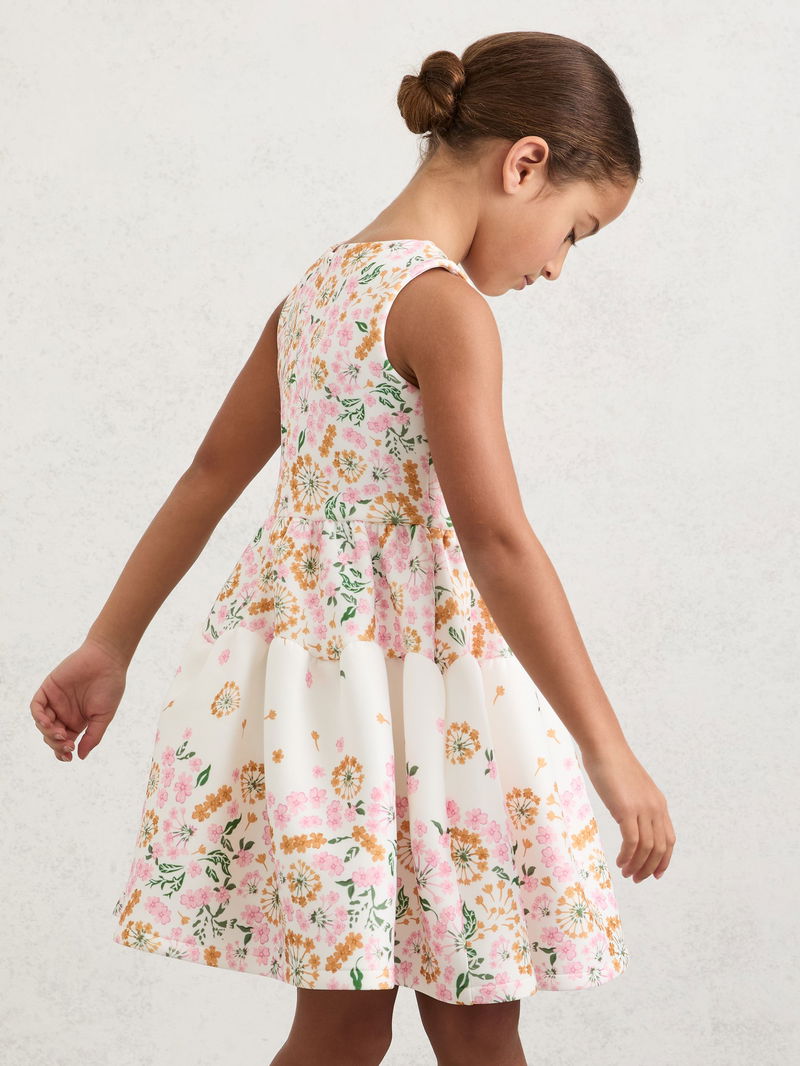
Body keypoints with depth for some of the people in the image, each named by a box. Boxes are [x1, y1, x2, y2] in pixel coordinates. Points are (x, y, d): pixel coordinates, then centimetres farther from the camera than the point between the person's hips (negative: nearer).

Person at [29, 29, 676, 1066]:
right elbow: (497, 541, -23)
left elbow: (211, 473, 15)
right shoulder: (445, 305, -15)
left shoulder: (319, 286, 11)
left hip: (298, 636, 8)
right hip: (404, 680, -8)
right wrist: (610, 755, -21)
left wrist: (110, 648, 21)